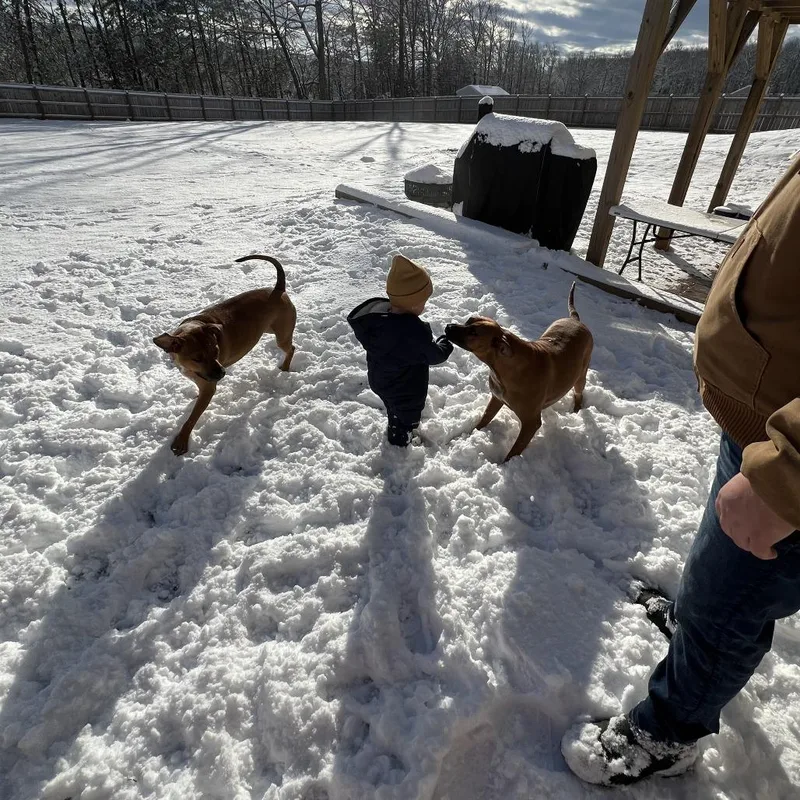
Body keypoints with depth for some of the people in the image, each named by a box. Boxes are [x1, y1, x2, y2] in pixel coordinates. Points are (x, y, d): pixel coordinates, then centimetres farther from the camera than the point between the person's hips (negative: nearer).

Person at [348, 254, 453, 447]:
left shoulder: (376, 311, -17)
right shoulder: (414, 332, -41)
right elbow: (434, 356, -23)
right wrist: (447, 343, -3)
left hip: (379, 380, 8)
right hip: (406, 391, -7)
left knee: (394, 412, 36)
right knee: (407, 419, 24)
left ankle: (394, 434, 64)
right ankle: (400, 445, 50)